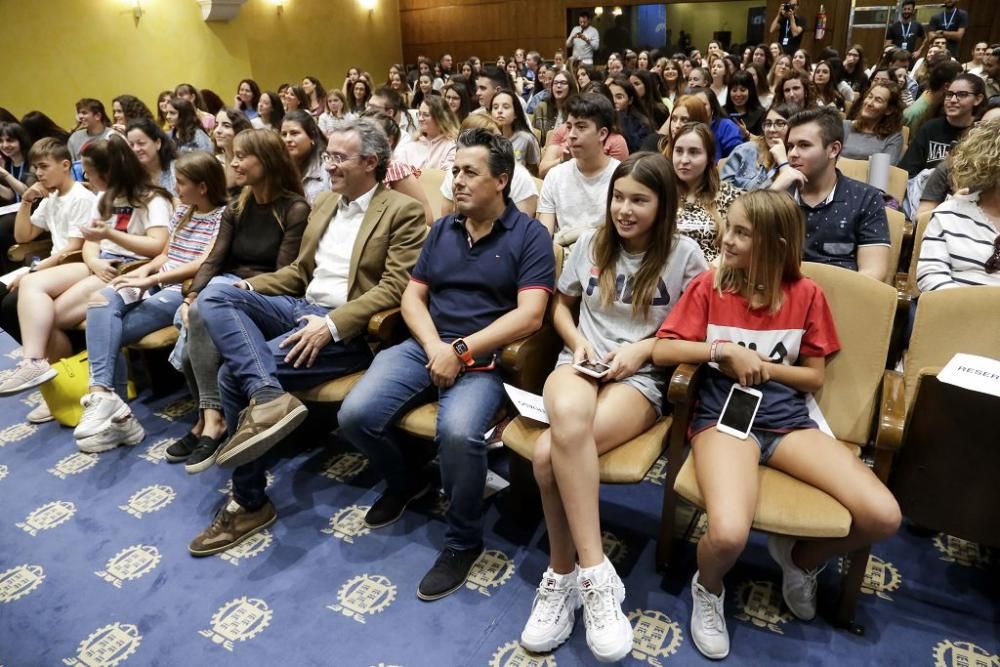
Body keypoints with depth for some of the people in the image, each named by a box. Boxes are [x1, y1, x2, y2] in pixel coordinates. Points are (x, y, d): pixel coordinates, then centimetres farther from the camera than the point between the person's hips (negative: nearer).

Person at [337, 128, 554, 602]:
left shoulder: (529, 235, -1)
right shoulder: (442, 229, 16)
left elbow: (529, 316, -12)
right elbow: (412, 296, 13)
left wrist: (461, 351, -15)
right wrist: (434, 346, -8)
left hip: (483, 358, -5)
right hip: (425, 345, 5)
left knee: (458, 432, -34)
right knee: (355, 415, -16)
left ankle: (463, 540, -5)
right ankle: (404, 481, 18)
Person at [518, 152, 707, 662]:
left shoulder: (684, 255, 1)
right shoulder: (590, 243, 11)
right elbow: (562, 304, 21)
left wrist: (642, 349, -9)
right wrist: (578, 342, 1)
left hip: (642, 378, -3)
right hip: (581, 363, 3)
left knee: (549, 454, -34)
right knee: (567, 418, -38)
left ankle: (563, 577, -14)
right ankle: (596, 574, -25)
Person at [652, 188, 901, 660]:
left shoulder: (805, 295, 5)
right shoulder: (709, 285, 2)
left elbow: (814, 378, 8)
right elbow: (662, 351, -2)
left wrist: (758, 365, -7)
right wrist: (723, 350, -13)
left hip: (789, 421, 3)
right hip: (723, 417, -3)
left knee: (883, 517, -16)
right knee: (728, 534, -31)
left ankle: (800, 558, 18)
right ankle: (708, 588, 9)